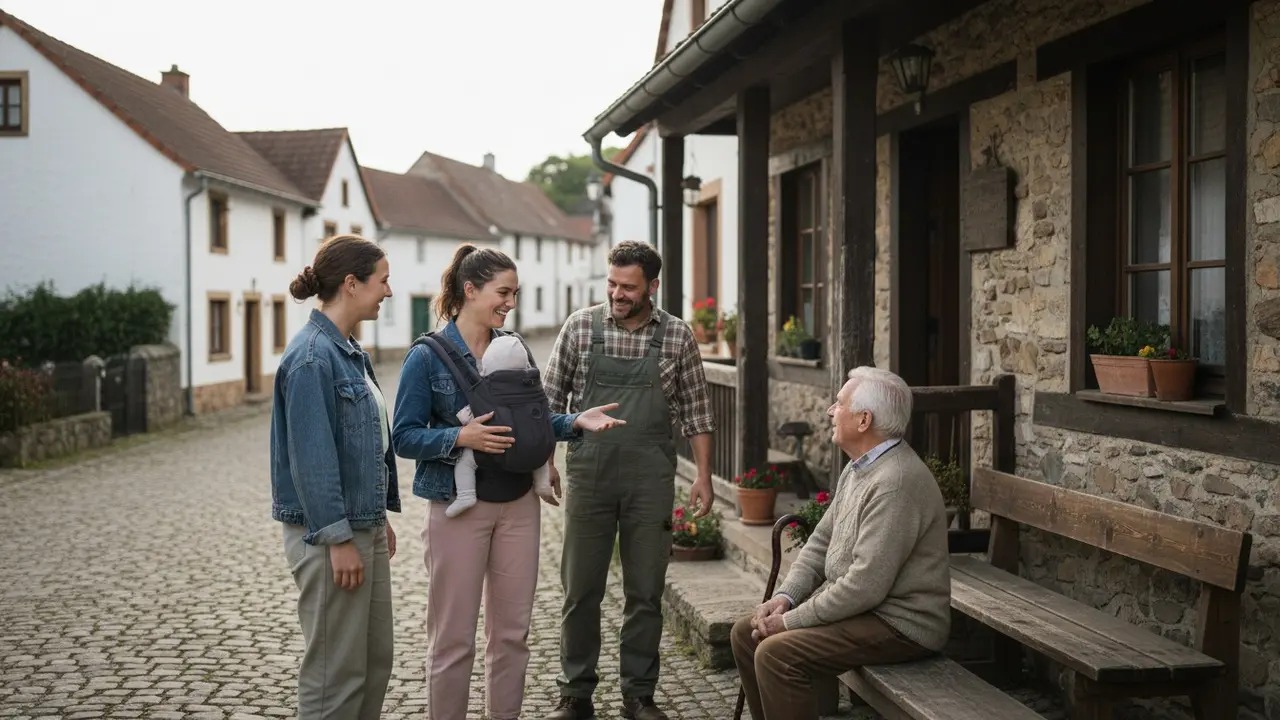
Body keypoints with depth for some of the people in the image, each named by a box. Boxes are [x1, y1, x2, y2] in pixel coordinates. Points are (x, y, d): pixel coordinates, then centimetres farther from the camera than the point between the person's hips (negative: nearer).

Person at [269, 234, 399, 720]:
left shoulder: (349, 351, 11)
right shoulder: (312, 356, -18)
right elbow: (312, 457, -21)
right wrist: (339, 540, -21)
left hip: (364, 527, 10)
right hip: (330, 533, -10)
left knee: (376, 661, 16)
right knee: (336, 672, 1)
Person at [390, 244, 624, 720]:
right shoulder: (428, 356, -8)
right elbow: (404, 437, -10)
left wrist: (575, 422, -4)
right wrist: (461, 437, -24)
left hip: (519, 504, 5)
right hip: (460, 507, -5)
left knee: (512, 631, 12)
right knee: (453, 637, 3)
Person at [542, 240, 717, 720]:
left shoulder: (677, 337, 2)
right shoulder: (580, 327, 1)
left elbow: (695, 412, 6)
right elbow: (552, 398, 7)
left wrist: (703, 477, 2)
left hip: (651, 482, 0)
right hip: (588, 476, 0)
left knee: (645, 592, 7)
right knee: (580, 589, 6)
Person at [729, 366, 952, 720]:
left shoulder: (896, 482, -25)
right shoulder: (859, 468, 9)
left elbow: (865, 586, -27)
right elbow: (821, 542, 14)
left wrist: (791, 620, -18)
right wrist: (785, 596, -2)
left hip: (900, 624, -10)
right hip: (859, 608, 10)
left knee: (776, 653, -24)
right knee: (746, 634, 7)